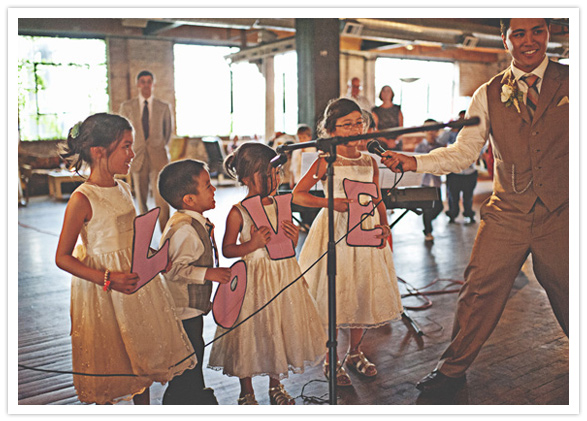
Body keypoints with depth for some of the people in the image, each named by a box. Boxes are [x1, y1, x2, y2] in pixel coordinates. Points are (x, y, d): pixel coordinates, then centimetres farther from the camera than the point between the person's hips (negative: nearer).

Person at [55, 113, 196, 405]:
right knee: (108, 367, 8)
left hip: (135, 278, 7)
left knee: (144, 355, 18)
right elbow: (63, 258, -15)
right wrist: (107, 279, -24)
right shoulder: (82, 200, -17)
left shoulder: (123, 189, 5)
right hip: (102, 292, -7)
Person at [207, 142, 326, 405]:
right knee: (249, 334, 6)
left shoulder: (280, 206, 3)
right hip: (252, 279, -4)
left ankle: (275, 386, 35)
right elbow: (227, 249, -7)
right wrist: (252, 245, -21)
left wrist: (293, 238, -8)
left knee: (280, 329, 14)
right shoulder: (238, 212, -11)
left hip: (282, 276, 5)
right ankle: (246, 392, 27)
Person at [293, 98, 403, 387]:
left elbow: (378, 200, 14)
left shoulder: (370, 162, 9)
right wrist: (331, 202, -19)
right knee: (333, 297, -2)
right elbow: (297, 194, -8)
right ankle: (331, 360, 17)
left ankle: (355, 352, 29)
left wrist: (384, 226, -1)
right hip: (336, 231, -5)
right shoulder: (326, 161, -5)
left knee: (365, 294, 9)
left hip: (366, 231, 5)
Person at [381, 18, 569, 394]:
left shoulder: (570, 81, 1)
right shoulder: (488, 95, 4)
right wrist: (415, 162, -11)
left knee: (568, 297, 11)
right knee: (480, 290, 2)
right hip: (506, 215, 1)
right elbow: (463, 153, 2)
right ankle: (454, 369, 21)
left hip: (560, 215, 0)